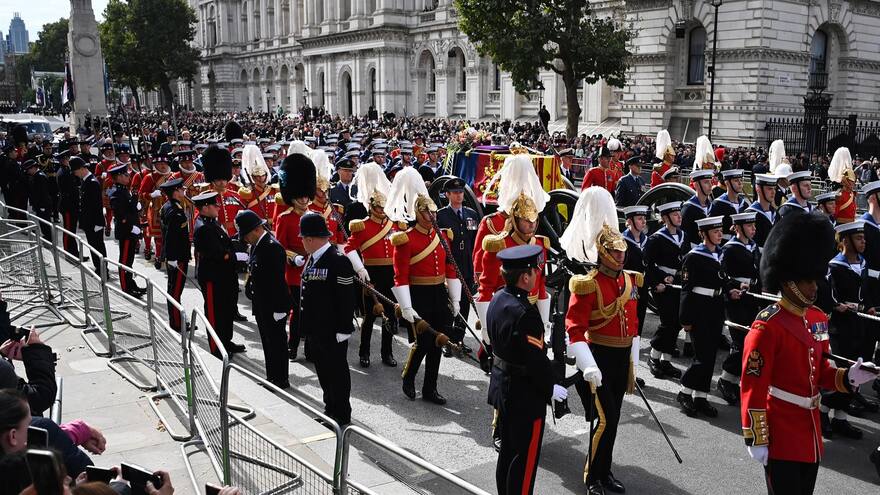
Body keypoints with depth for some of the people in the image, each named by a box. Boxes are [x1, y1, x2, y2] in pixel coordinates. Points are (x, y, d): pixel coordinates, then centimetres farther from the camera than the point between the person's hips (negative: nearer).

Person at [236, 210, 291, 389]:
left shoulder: (273, 247, -22)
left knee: (276, 343, 3)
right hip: (262, 306, 10)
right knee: (268, 343, 19)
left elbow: (277, 280, -23)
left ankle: (281, 380, 16)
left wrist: (278, 310, -21)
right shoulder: (257, 245, 7)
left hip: (273, 308, -10)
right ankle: (271, 378, 31)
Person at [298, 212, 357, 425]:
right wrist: (305, 324, 17)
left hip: (333, 331, -8)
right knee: (323, 371, 17)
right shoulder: (313, 259, 7)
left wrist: (343, 330, -18)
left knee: (337, 372, 5)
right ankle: (330, 410, 31)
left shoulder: (338, 261, -19)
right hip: (315, 328, 8)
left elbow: (347, 299, -19)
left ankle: (342, 416, 18)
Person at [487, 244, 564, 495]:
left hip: (502, 384, 9)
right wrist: (551, 387, -8)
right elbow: (536, 358, -25)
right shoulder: (525, 312, -28)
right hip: (525, 394, -9)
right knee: (525, 457, 6)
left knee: (508, 451, 22)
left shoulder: (497, 299, 0)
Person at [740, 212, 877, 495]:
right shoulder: (767, 326, -18)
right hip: (782, 438, -8)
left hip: (810, 437, 8)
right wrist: (756, 439, -19)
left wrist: (848, 377, -4)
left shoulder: (814, 320, 8)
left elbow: (819, 372, 16)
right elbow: (753, 387, -19)